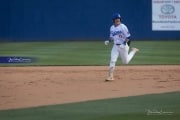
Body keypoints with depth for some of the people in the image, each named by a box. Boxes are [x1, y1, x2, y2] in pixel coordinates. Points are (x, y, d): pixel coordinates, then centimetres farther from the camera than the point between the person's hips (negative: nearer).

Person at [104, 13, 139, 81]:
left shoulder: (123, 27, -13)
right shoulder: (112, 28, 5)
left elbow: (128, 36, -11)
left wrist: (125, 42, -24)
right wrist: (108, 41, -2)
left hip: (123, 46, -4)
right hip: (115, 46, 4)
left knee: (125, 62, 10)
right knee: (112, 61, -9)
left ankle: (134, 51, 35)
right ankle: (110, 76, -8)